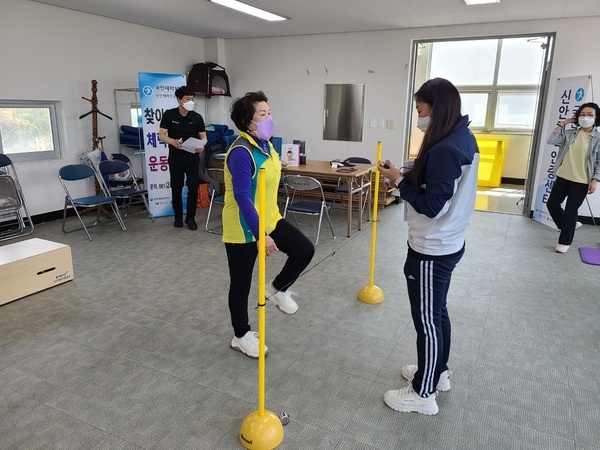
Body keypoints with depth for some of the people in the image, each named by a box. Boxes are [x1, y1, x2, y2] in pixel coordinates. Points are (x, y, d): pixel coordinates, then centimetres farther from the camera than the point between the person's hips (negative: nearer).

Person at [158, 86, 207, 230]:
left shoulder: (197, 117, -1)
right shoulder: (169, 115, -5)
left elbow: (203, 136, 2)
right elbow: (161, 135, -7)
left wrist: (201, 146, -22)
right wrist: (173, 142, -28)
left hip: (193, 157, 1)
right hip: (175, 157, 0)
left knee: (193, 187, -3)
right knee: (176, 188, 7)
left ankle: (190, 217, 10)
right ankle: (178, 217, 21)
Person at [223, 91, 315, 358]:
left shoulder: (265, 145, 5)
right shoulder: (241, 153, -24)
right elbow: (242, 197, -29)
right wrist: (260, 235, -31)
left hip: (269, 218, 8)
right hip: (243, 228, -8)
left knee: (305, 250, 2)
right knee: (241, 284, 7)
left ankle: (277, 289, 26)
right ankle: (241, 336, 27)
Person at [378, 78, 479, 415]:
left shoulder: (444, 149, -26)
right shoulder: (465, 139, 6)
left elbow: (431, 206, -25)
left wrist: (399, 181, -14)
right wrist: (408, 175, 0)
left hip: (432, 250, -10)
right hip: (449, 243, 10)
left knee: (427, 319, 5)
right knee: (438, 312, 23)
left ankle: (424, 393, 22)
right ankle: (438, 371, 42)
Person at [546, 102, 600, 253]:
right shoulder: (569, 133, 4)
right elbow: (551, 141, -7)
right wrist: (561, 124, -5)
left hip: (581, 181, -4)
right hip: (563, 177, 4)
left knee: (571, 210, 0)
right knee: (552, 203, 6)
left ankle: (564, 242, 13)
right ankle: (570, 225, 32)